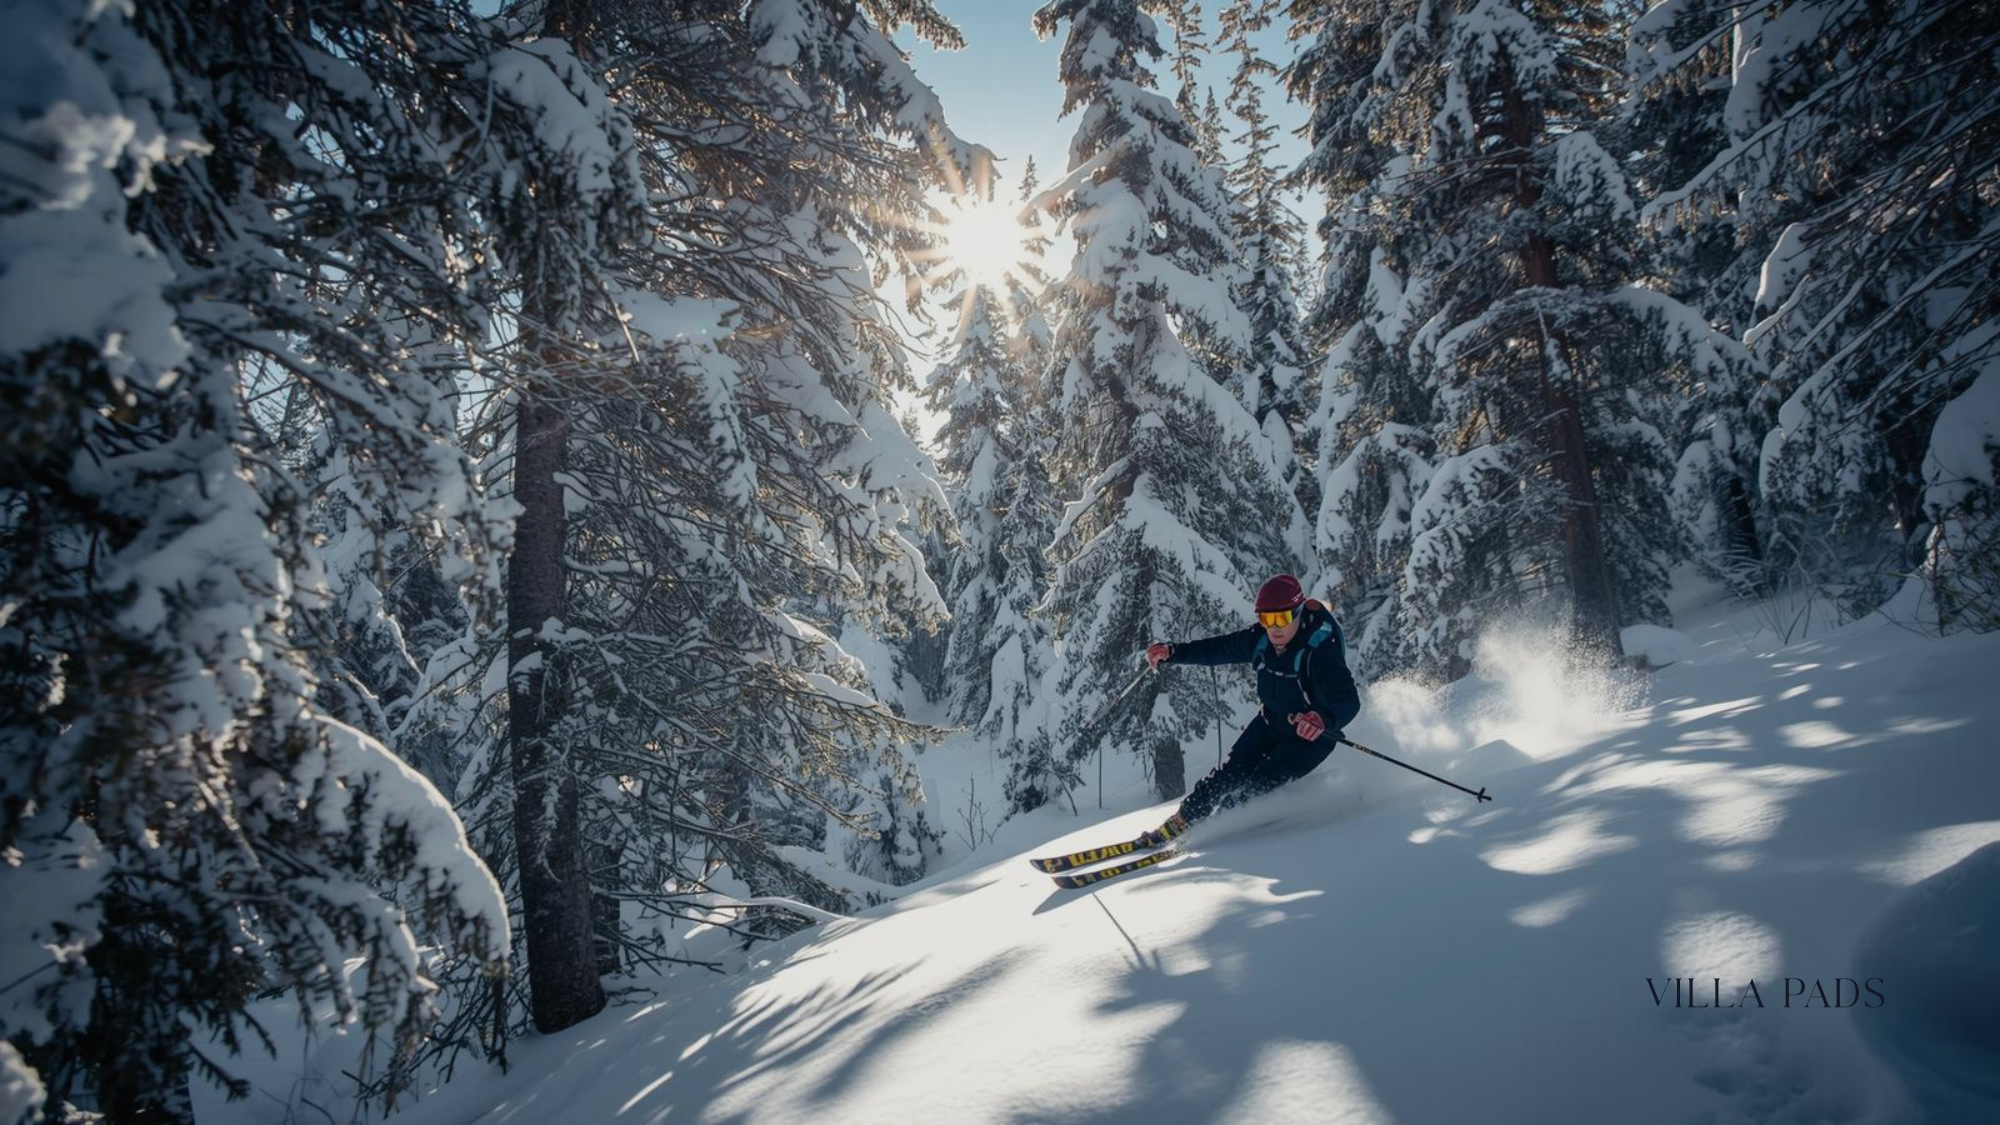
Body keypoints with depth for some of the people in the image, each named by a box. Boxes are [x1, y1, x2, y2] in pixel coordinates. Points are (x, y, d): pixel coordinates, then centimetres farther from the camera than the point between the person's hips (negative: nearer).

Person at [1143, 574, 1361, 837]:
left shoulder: (1321, 650, -33)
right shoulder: (1261, 639, -14)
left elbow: (1348, 701, -43)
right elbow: (1219, 648, 0)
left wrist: (1325, 719, -65)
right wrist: (1171, 653, -9)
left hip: (1310, 736, -6)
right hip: (1270, 722, 6)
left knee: (1257, 788, -14)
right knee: (1232, 772, 0)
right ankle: (1182, 821, 12)